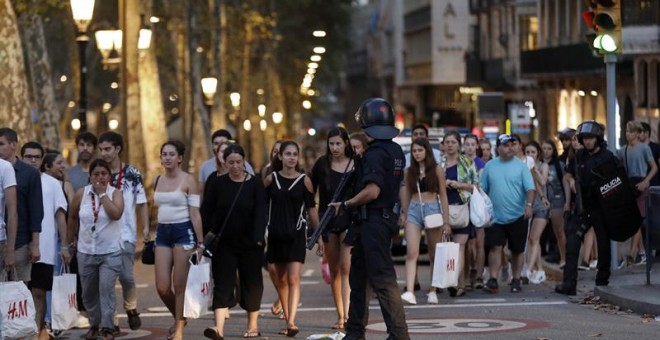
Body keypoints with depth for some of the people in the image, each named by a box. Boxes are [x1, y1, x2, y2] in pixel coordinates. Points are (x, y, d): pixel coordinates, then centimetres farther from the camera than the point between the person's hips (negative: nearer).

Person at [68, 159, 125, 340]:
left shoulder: (115, 193, -5)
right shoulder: (81, 193, 0)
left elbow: (116, 214, -24)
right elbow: (72, 217, 14)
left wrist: (102, 193, -18)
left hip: (110, 252, -3)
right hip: (86, 251, 3)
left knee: (106, 288, -15)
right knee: (88, 292, 11)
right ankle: (94, 324, 28)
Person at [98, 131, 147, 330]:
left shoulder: (132, 174, 1)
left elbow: (141, 203, 4)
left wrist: (145, 227, -5)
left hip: (126, 234, -2)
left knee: (126, 275, -7)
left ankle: (131, 308, 19)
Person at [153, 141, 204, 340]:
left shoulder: (188, 180, -5)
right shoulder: (158, 181, 11)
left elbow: (195, 214, -7)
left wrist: (200, 243, -10)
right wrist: (152, 236, 17)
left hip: (183, 232, -5)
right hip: (162, 232, 5)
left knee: (180, 286, -3)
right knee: (162, 287, -1)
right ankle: (178, 318, 25)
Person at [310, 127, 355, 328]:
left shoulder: (356, 165, 0)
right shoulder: (322, 164, 3)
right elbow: (310, 191, 8)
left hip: (349, 221, -2)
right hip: (328, 221, 2)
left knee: (346, 268, -14)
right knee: (334, 270, 8)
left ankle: (347, 314, -22)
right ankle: (340, 316, 14)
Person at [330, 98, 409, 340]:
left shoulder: (374, 153, -17)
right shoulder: (396, 150, 11)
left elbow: (372, 191, -25)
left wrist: (345, 204, -13)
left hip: (372, 222, -10)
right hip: (386, 217, 10)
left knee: (383, 279, -9)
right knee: (359, 275, 17)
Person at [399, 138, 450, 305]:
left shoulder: (436, 169, 2)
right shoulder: (409, 171, 9)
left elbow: (443, 196, 2)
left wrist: (446, 221, -2)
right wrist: (403, 214, 13)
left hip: (433, 209, -1)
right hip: (414, 211, 1)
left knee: (434, 255, 7)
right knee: (411, 253, -13)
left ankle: (433, 291, 17)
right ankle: (409, 292, -23)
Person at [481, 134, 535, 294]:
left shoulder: (521, 166, 0)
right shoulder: (489, 166, 6)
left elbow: (530, 188, -7)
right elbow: (483, 189, 9)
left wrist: (529, 204, -23)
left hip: (517, 216, -1)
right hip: (496, 216, 1)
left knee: (517, 250, 7)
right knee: (495, 247, -9)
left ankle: (516, 280, 17)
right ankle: (493, 280, -10)